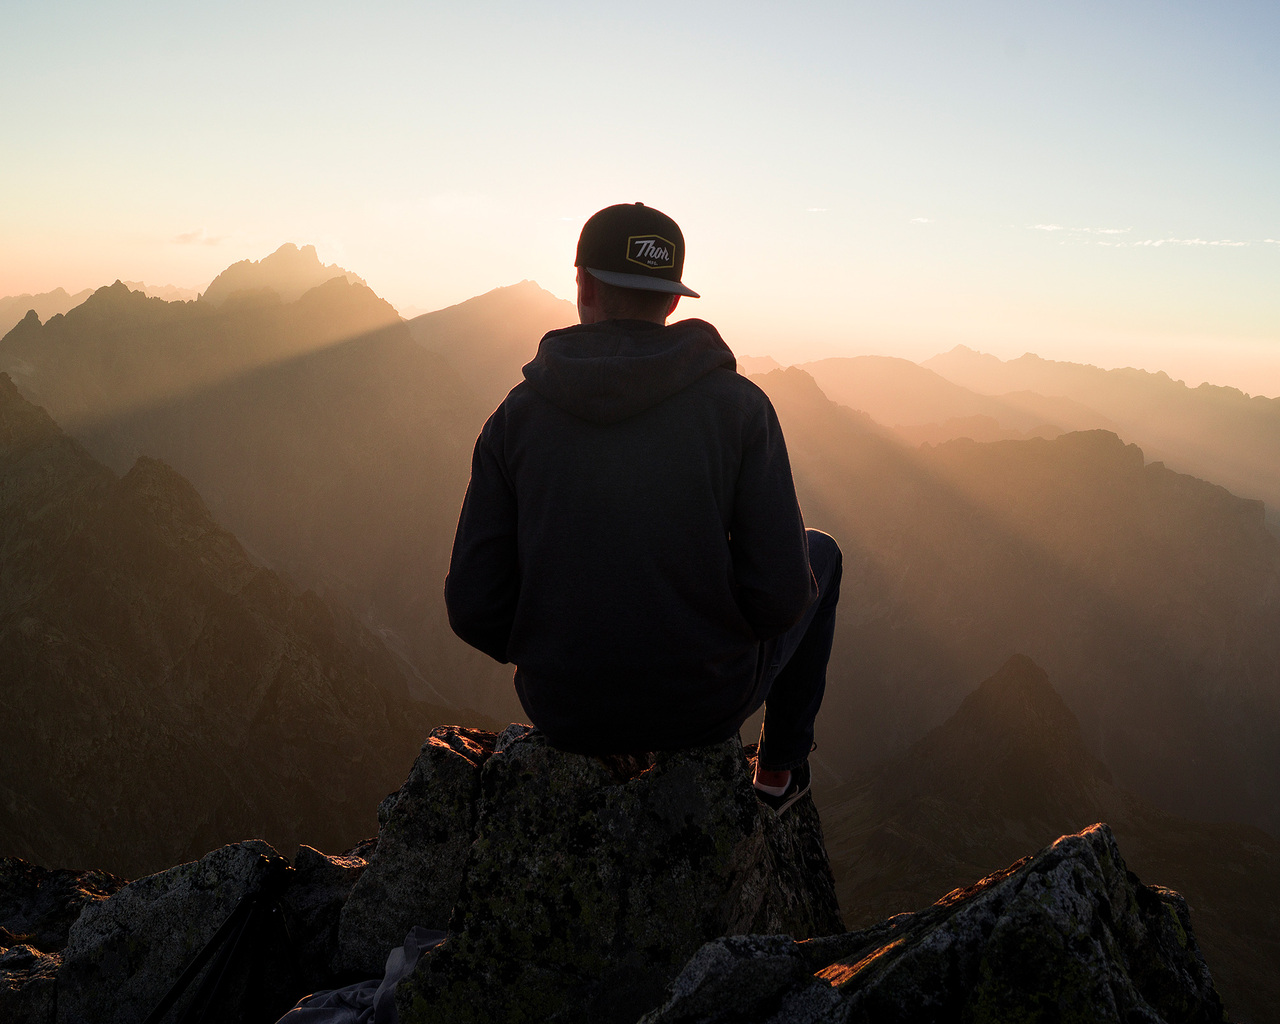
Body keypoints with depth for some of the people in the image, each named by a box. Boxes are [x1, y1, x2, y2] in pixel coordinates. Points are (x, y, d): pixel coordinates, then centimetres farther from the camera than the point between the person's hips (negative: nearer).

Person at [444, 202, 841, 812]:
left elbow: (475, 609, -9)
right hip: (708, 702, -2)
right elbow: (779, 596, -17)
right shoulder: (738, 405, -14)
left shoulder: (516, 416, -8)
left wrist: (547, 651, 12)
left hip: (565, 712, 3)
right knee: (819, 554, 26)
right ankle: (778, 769, 35)